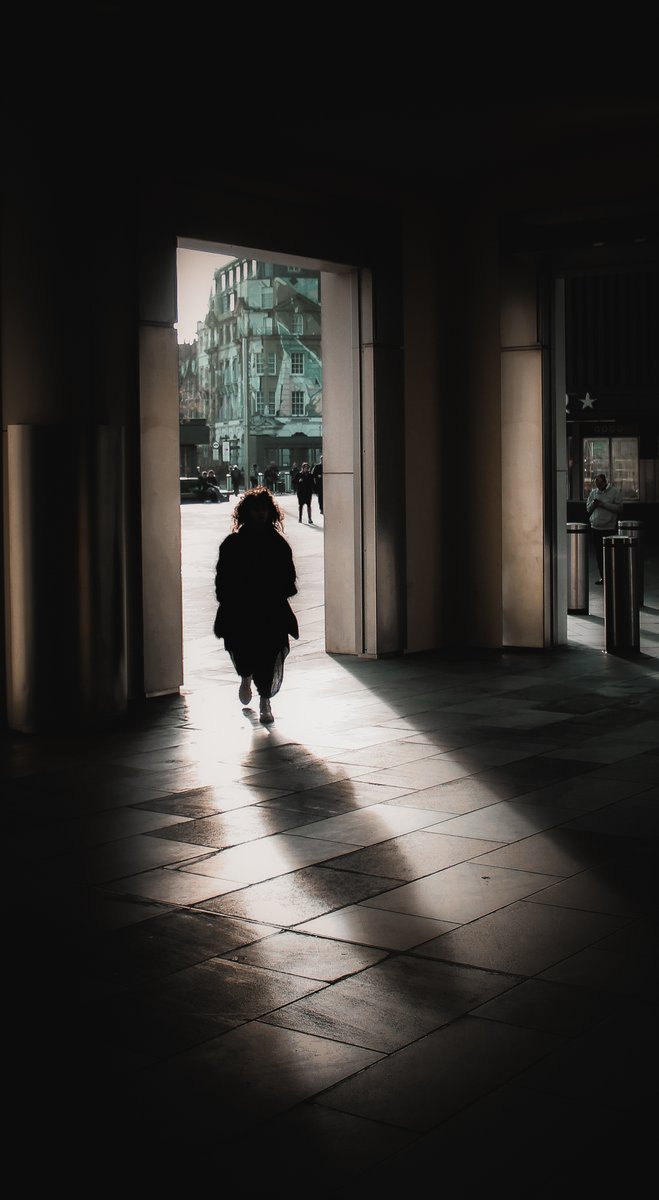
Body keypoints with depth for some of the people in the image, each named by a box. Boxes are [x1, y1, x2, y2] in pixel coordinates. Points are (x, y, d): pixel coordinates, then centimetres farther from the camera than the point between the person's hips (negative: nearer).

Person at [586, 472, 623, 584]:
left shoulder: (615, 491, -2)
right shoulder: (593, 492, 12)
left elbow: (619, 508, -10)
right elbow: (588, 509, 15)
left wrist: (603, 504, -16)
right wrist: (593, 504, -7)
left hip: (610, 528, -5)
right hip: (595, 527, 5)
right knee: (599, 554, 6)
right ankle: (602, 576, 14)